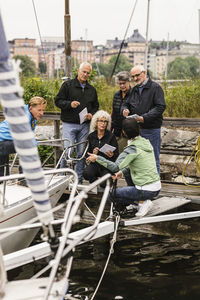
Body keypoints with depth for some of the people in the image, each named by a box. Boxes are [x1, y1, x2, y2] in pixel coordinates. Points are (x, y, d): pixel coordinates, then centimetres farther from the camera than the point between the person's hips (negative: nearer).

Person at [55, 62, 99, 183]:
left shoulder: (92, 89, 15)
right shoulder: (67, 85, 2)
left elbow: (96, 106, 22)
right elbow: (58, 101, -1)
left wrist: (92, 114, 2)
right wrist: (69, 104, -18)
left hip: (85, 125, 4)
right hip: (69, 124, -4)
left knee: (82, 153, 6)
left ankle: (79, 178, 14)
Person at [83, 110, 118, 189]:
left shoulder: (111, 136, -2)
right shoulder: (91, 136, 8)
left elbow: (116, 155, -1)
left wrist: (112, 155, -24)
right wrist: (93, 153, -10)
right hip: (95, 163, 2)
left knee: (105, 184, -27)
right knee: (86, 173, -31)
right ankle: (95, 182, 3)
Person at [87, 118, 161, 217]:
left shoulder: (132, 149, -19)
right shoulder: (146, 142, 6)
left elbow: (115, 167, -26)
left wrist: (97, 158, -19)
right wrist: (122, 172, 8)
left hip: (146, 190, -8)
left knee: (111, 194, 4)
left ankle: (142, 202, -1)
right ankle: (142, 200, 10)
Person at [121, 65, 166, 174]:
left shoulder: (155, 87, -5)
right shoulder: (134, 89, 16)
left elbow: (160, 107, -14)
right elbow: (125, 103, 22)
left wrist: (144, 118, -23)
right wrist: (124, 110, -3)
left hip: (151, 130, -6)